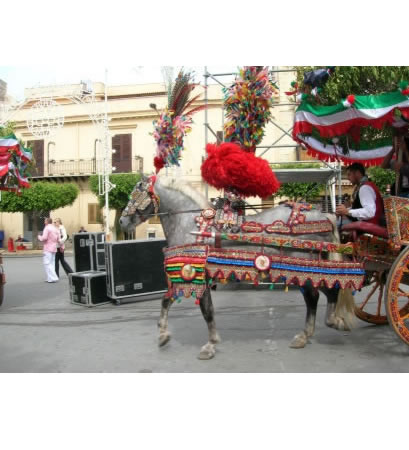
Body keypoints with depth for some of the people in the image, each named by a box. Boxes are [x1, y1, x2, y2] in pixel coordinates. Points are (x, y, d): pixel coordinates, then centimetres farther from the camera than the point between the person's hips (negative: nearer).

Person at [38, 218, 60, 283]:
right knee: (52, 263, 12)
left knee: (47, 263, -6)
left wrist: (39, 237, 1)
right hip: (54, 248, 8)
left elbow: (44, 238, -16)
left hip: (48, 249, -8)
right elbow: (58, 239, 13)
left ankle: (53, 278, -13)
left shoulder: (47, 228, -10)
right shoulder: (56, 229, 13)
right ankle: (50, 278, 13)